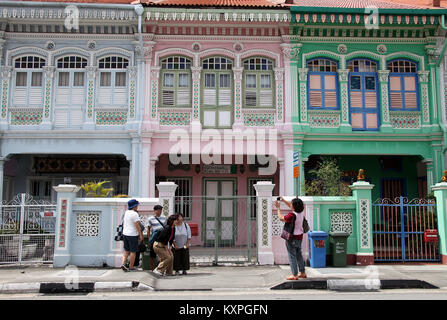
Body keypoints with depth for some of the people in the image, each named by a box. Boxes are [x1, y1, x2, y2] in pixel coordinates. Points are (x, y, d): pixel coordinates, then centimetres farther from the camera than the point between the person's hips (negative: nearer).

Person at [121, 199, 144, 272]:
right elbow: (137, 226, -17)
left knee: (126, 250, 17)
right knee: (133, 252, 2)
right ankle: (131, 267, 8)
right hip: (133, 235, -7)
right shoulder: (135, 214, -16)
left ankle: (123, 263, 3)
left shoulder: (126, 212, 8)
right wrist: (141, 235, -13)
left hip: (125, 234, 7)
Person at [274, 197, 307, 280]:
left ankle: (294, 275, 3)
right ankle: (303, 273, 25)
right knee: (299, 255, 18)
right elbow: (290, 206, 16)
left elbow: (281, 218, -12)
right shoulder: (301, 213, -1)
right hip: (299, 236, 8)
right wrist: (283, 200, 16)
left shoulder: (292, 215, -25)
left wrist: (278, 208, -3)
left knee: (292, 256, 0)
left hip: (292, 237, -8)